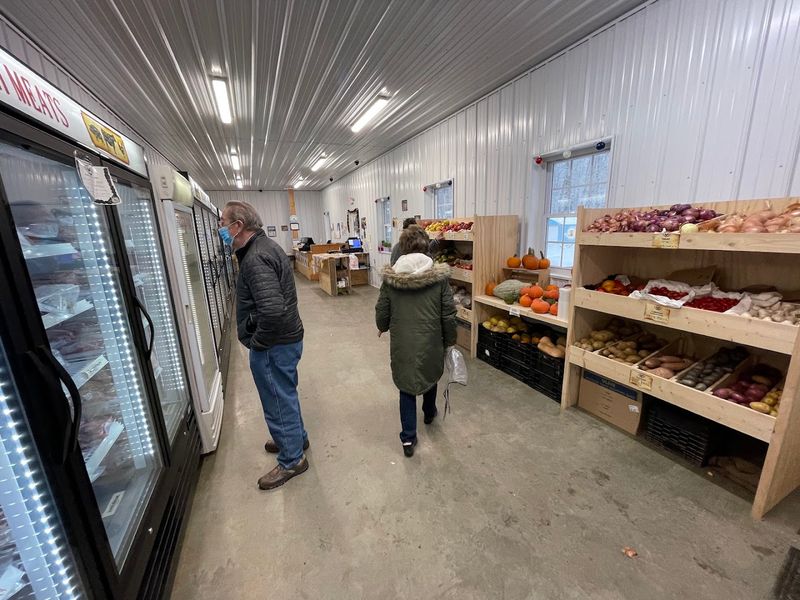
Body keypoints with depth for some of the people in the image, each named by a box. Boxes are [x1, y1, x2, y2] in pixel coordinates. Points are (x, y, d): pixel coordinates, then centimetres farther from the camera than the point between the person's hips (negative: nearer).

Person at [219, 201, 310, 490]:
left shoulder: (255, 258, -24)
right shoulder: (266, 246, 9)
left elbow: (273, 309, -37)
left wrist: (258, 341, -20)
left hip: (274, 346, -10)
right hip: (287, 338, 10)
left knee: (278, 401, 9)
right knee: (285, 395, 26)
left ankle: (292, 460, 30)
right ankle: (296, 437, 48)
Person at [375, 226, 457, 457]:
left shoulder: (391, 277, -9)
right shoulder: (439, 275, -10)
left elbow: (381, 312, -3)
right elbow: (448, 314, -8)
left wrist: (383, 328, 19)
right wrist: (449, 340, 7)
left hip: (402, 343, 0)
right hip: (431, 340, 1)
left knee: (406, 386, 17)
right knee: (430, 375, 28)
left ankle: (408, 439, 20)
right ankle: (429, 413, 53)